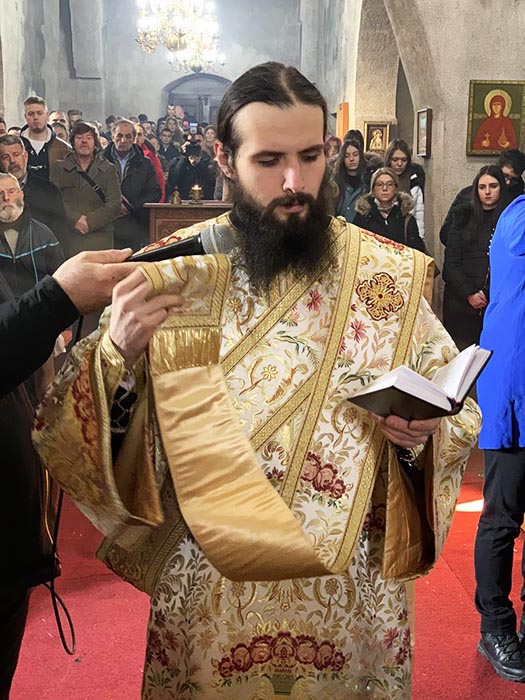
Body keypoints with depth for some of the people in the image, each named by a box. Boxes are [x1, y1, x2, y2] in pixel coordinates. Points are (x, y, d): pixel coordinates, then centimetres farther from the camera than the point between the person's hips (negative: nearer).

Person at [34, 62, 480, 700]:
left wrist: (421, 432, -18)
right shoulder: (173, 271, -7)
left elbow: (459, 410, 3)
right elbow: (92, 430, -5)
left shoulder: (391, 275, -6)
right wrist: (118, 355, -24)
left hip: (353, 592, 1)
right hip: (207, 593, 0)